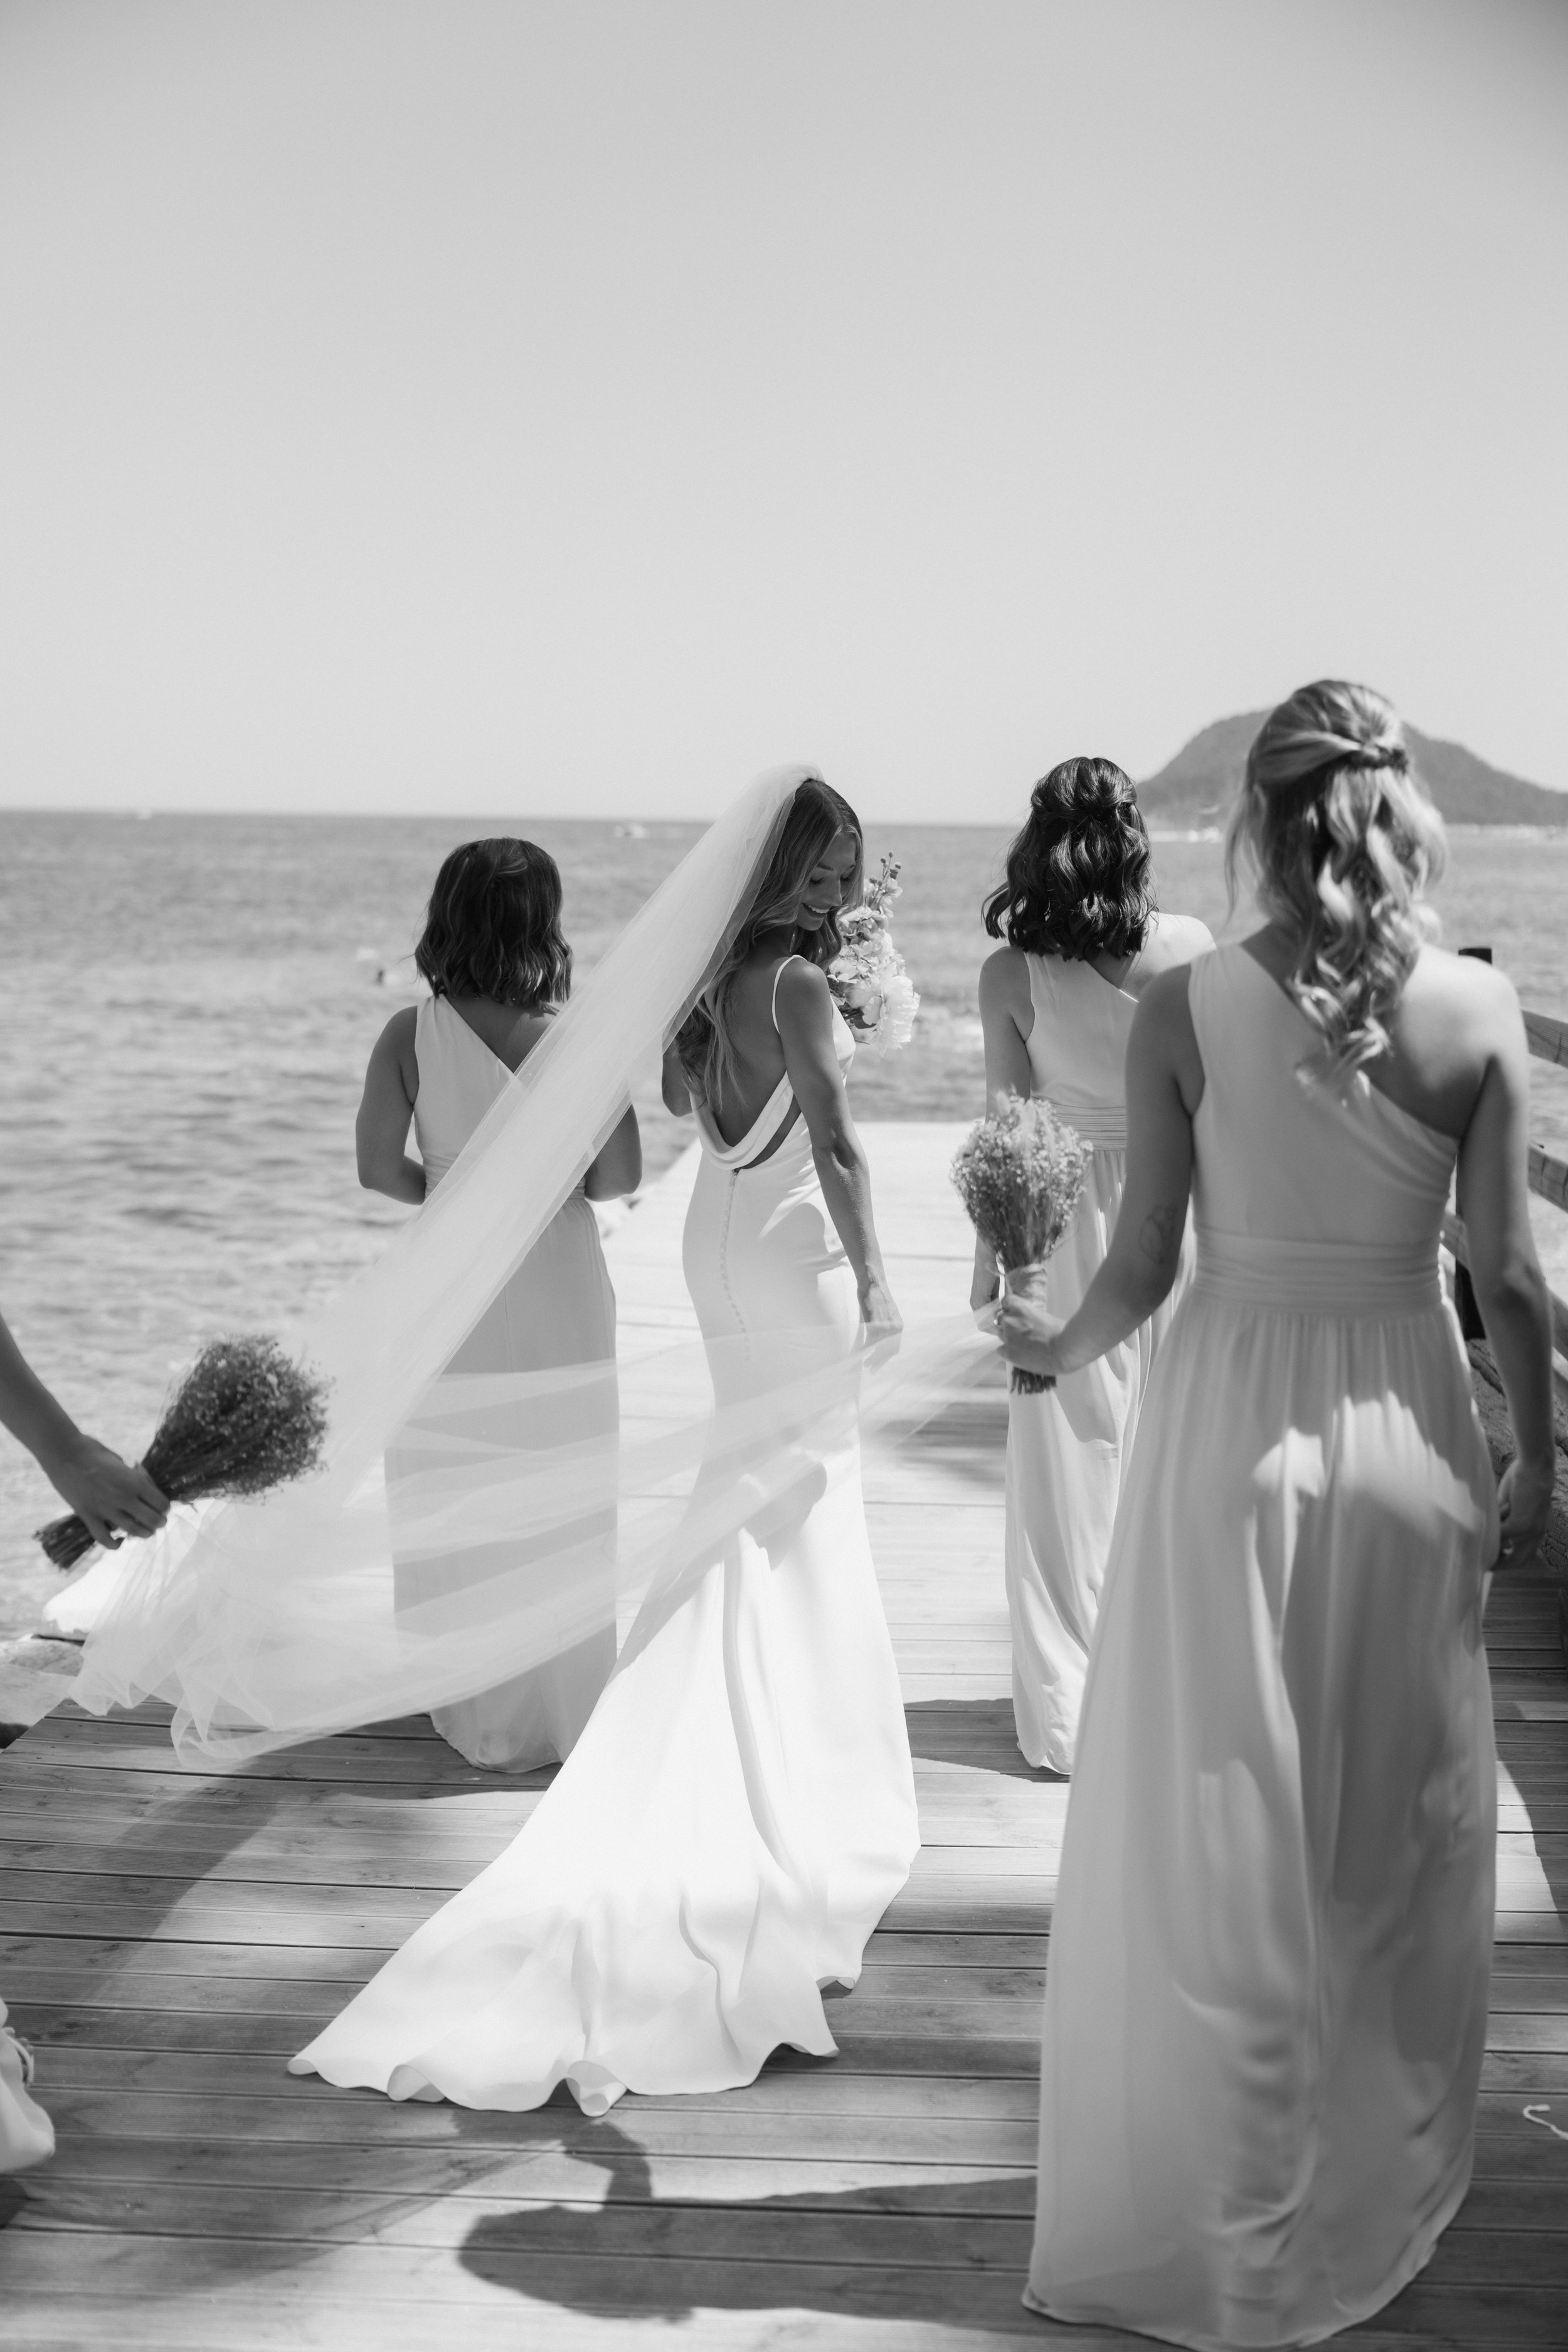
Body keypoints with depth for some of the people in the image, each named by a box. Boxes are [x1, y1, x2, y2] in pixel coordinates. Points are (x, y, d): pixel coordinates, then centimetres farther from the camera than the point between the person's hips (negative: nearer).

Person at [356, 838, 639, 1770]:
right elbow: (619, 1177, -13)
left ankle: (479, 1709, 28)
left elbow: (380, 1167, -8)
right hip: (557, 1284, -1)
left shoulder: (409, 1036, -10)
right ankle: (564, 1705, 25)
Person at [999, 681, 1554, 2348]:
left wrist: (1059, 1347, 12)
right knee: (1404, 1834, 19)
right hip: (1406, 1430, 2)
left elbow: (1143, 1268, -8)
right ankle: (1387, 2190, 34)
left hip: (1232, 1433, -2)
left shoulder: (1183, 1010, -11)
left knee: (1217, 1850, 11)